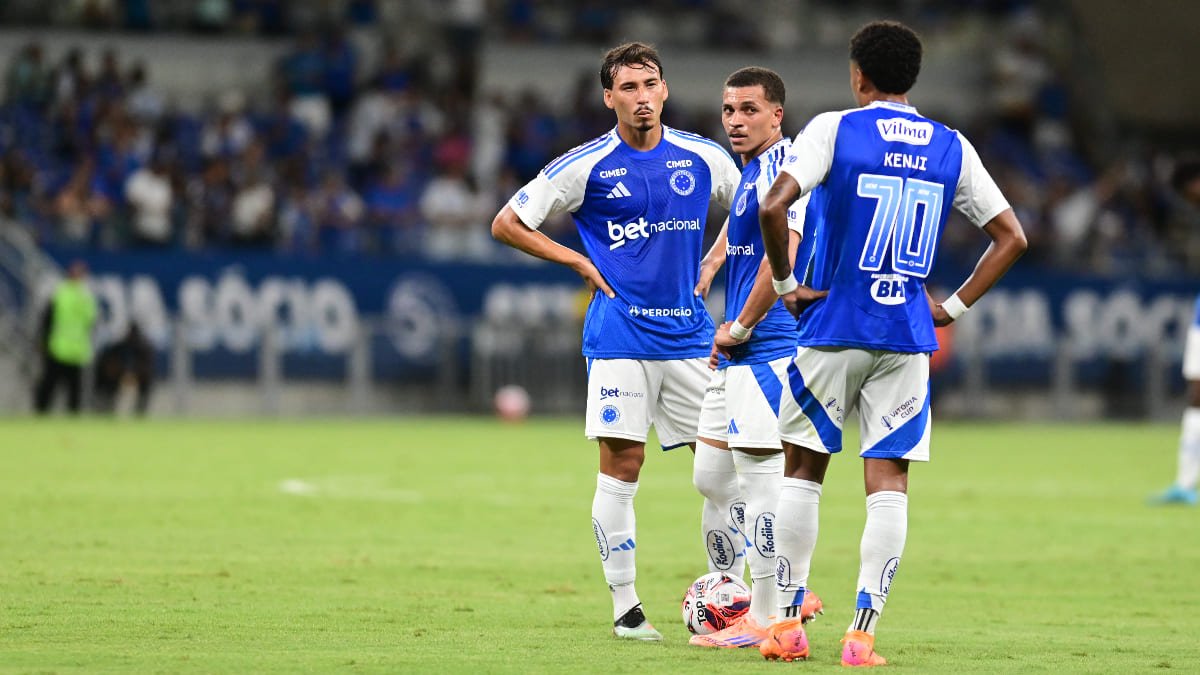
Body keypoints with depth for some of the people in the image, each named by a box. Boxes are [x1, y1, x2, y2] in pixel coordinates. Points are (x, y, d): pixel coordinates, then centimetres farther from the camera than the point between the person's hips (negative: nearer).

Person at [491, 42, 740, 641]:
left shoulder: (704, 158, 5)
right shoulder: (587, 166, -3)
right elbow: (506, 224, 4)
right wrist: (581, 262, -1)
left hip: (689, 333, 3)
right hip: (619, 337, -3)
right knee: (621, 466, -7)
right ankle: (624, 608, -1)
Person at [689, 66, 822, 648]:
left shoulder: (782, 167, -13)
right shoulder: (749, 172, 19)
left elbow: (782, 257, -21)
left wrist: (739, 327, -14)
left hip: (769, 345, -10)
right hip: (737, 354, 10)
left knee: (760, 478, -8)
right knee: (711, 478, 12)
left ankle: (766, 618, -5)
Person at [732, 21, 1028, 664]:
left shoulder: (832, 130, -6)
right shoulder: (952, 147, 6)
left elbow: (773, 207, -20)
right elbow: (1011, 237, 8)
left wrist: (786, 284, -7)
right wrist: (953, 306, 9)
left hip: (833, 329, -2)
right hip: (907, 337, 2)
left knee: (802, 469, 11)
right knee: (888, 481, 2)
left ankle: (787, 624, 13)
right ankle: (862, 634, -5)